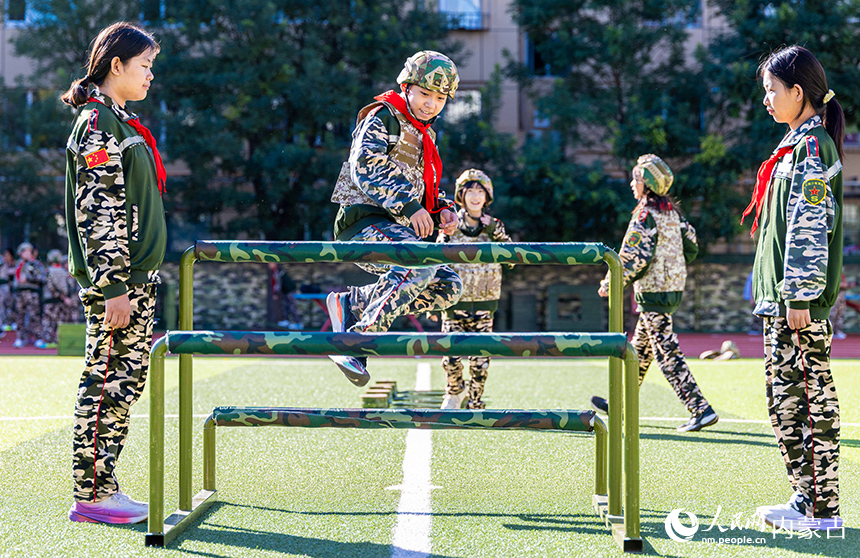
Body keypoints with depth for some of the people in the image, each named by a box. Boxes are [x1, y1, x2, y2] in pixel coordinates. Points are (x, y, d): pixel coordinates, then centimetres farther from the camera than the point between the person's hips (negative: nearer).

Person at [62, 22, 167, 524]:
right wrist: (113, 286, -21)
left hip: (137, 274, 10)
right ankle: (92, 495, 0)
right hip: (114, 277, -10)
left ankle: (103, 485, 15)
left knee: (130, 376, 10)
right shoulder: (98, 123, -11)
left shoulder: (123, 122, 19)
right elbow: (98, 211, -17)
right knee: (109, 379, -6)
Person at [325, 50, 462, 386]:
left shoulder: (424, 135, 25)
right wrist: (409, 207, -24)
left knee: (448, 287, -2)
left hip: (394, 229, 9)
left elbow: (421, 189, 32)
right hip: (365, 221, -9)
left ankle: (352, 304, 1)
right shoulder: (384, 117, -2)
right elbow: (364, 169, -17)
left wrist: (442, 210, 9)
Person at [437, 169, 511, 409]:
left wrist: (496, 233, -19)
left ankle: (475, 403, 18)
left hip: (483, 304, 1)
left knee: (480, 360, 0)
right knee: (451, 357, -4)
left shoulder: (494, 227, 5)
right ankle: (454, 391, 26)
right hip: (454, 301, -1)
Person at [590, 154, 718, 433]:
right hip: (674, 289, 10)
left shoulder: (646, 215, -15)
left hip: (653, 292, -10)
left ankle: (701, 409, -14)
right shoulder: (672, 212, 10)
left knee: (667, 353, -9)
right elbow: (691, 247, 14)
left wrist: (610, 284, -9)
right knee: (641, 348, 20)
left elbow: (634, 258, -20)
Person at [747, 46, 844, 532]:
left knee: (801, 399, -7)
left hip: (800, 302, -10)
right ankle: (811, 499, 16)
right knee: (789, 399, 11)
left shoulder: (812, 147, -11)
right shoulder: (799, 145, 18)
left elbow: (811, 228, -17)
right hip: (782, 297, 10)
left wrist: (799, 297, -20)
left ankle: (821, 509, -3)